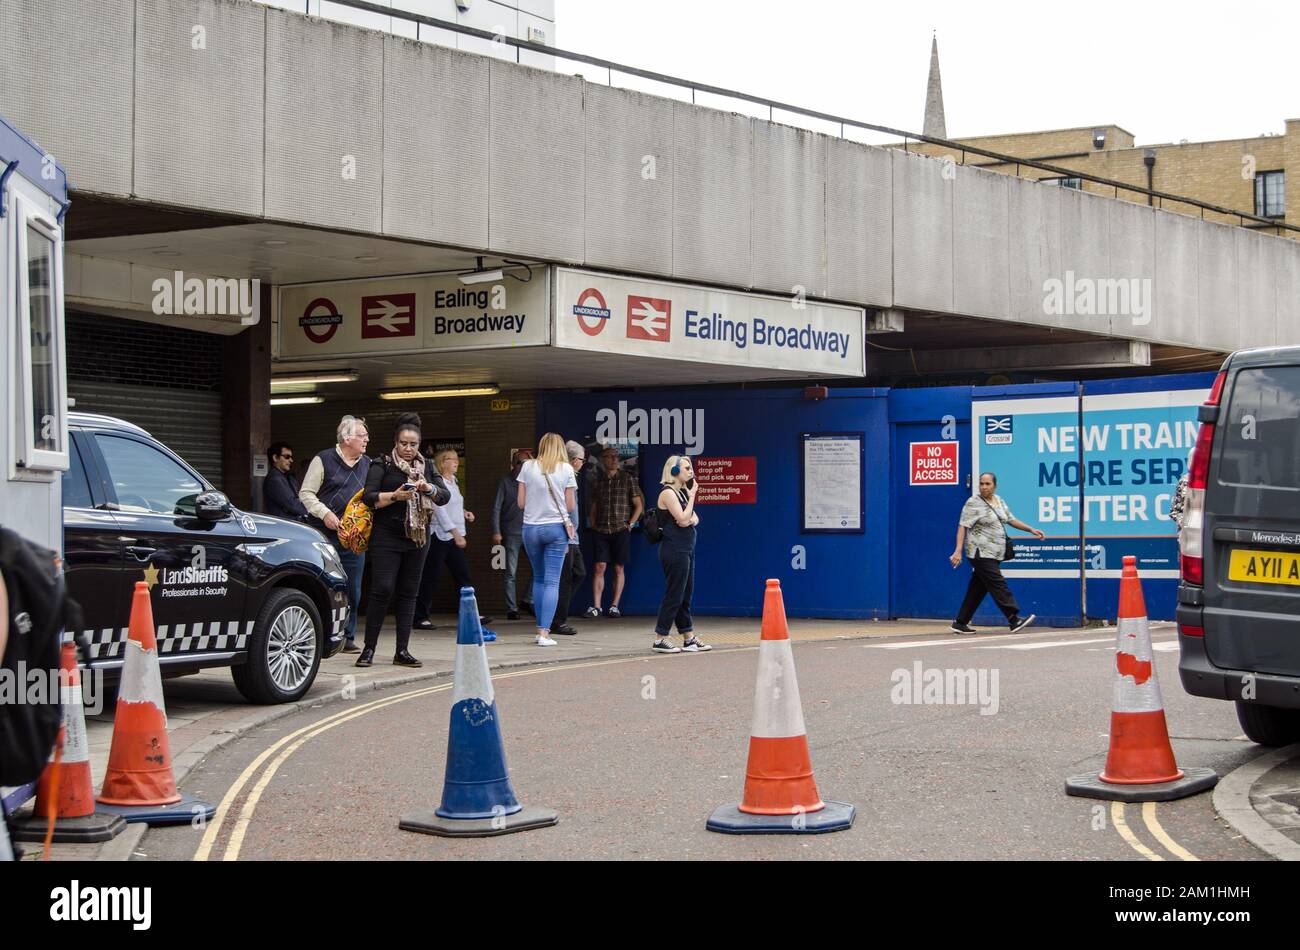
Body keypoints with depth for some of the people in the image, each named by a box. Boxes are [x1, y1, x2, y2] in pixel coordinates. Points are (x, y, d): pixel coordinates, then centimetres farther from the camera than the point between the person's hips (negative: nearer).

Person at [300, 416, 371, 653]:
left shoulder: (368, 464, 14)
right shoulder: (324, 460, -2)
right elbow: (306, 493, -2)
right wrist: (324, 513, -15)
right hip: (325, 535, -5)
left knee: (352, 591, 6)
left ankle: (347, 637, 15)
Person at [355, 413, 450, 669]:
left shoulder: (427, 466, 14)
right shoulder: (382, 465, 2)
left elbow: (445, 496, 5)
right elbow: (369, 497, -7)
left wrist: (428, 488, -15)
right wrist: (395, 496, -20)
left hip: (417, 539, 4)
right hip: (386, 537, -4)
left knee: (408, 593, 4)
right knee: (382, 589, -12)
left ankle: (402, 651, 7)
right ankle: (369, 649, -5)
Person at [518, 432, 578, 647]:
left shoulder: (528, 466, 0)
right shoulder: (566, 469, -3)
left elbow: (521, 503, 2)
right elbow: (571, 506, 0)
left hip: (531, 527, 2)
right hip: (557, 527, -2)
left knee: (538, 578, 16)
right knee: (552, 581, -1)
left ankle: (541, 628, 17)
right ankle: (544, 633, -10)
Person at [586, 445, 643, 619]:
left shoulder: (627, 479, 3)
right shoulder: (597, 482, 12)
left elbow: (639, 505, 5)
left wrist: (630, 524, -3)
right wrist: (593, 525, 6)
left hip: (621, 531, -2)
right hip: (601, 531, 2)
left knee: (619, 569, 1)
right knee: (599, 567, -5)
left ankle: (614, 606, 5)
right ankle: (596, 606, -5)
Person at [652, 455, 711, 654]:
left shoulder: (683, 491, 15)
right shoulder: (668, 493, -12)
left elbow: (694, 518, 15)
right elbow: (683, 519, -19)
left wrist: (691, 520, -9)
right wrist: (692, 495, -12)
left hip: (686, 549, 9)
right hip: (674, 549, -9)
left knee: (686, 595, 12)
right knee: (674, 594, -6)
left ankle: (689, 638, 17)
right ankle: (660, 639, -2)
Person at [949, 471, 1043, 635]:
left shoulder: (999, 501, 15)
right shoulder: (973, 503, -8)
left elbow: (1011, 520, 25)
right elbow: (962, 526, -13)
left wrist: (1031, 530, 20)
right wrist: (958, 550, -23)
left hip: (994, 554, 8)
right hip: (981, 553, -8)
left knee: (977, 589, 8)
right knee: (998, 585, -12)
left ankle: (960, 623, 13)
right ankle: (1014, 620, -14)